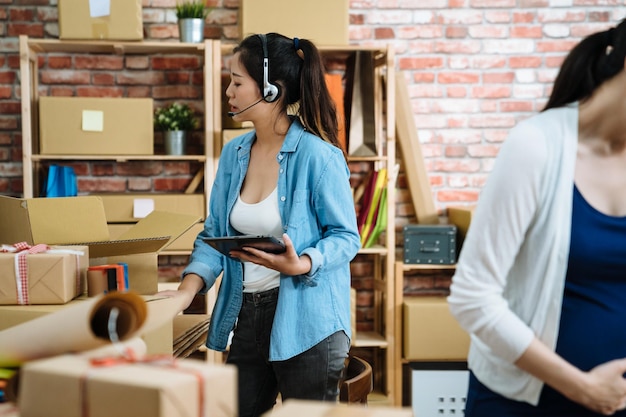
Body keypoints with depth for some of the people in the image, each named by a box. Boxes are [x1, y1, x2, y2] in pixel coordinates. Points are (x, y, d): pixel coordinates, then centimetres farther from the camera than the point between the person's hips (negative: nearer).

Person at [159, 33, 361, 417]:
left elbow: (346, 237, -11)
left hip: (306, 321, -6)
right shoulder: (233, 154, 5)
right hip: (246, 315, 6)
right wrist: (187, 290, -7)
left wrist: (301, 265, -28)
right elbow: (215, 233, 7)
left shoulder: (317, 155, -15)